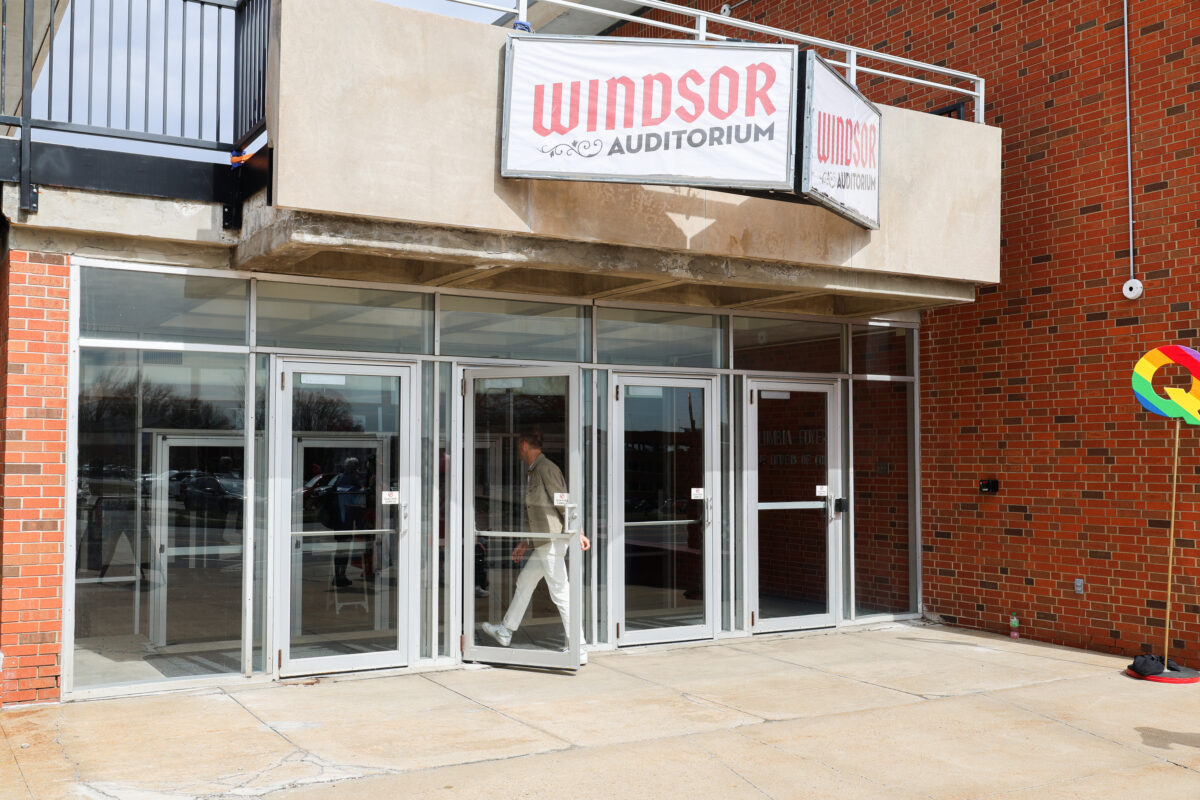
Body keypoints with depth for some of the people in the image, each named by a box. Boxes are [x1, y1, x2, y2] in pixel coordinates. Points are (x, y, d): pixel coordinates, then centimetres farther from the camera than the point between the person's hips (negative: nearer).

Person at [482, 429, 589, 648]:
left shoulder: (546, 468, -12)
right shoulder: (532, 471, 18)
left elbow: (564, 504, -16)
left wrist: (577, 533, -19)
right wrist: (524, 543, 25)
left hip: (553, 540, -10)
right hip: (541, 543, 10)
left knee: (560, 591, -7)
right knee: (524, 583, 16)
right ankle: (506, 632, 27)